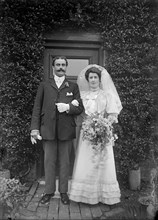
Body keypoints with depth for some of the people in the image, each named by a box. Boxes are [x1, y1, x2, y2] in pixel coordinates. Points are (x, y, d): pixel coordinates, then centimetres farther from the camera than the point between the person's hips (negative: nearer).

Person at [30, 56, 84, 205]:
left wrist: (68, 107, -14)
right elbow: (37, 108, 5)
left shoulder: (73, 87, 11)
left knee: (64, 162, 7)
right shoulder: (44, 85, 10)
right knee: (49, 161, 6)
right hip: (48, 130, 0)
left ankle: (63, 191, 21)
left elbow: (80, 108, 6)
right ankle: (49, 191, 20)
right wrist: (34, 128, -4)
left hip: (66, 130, 0)